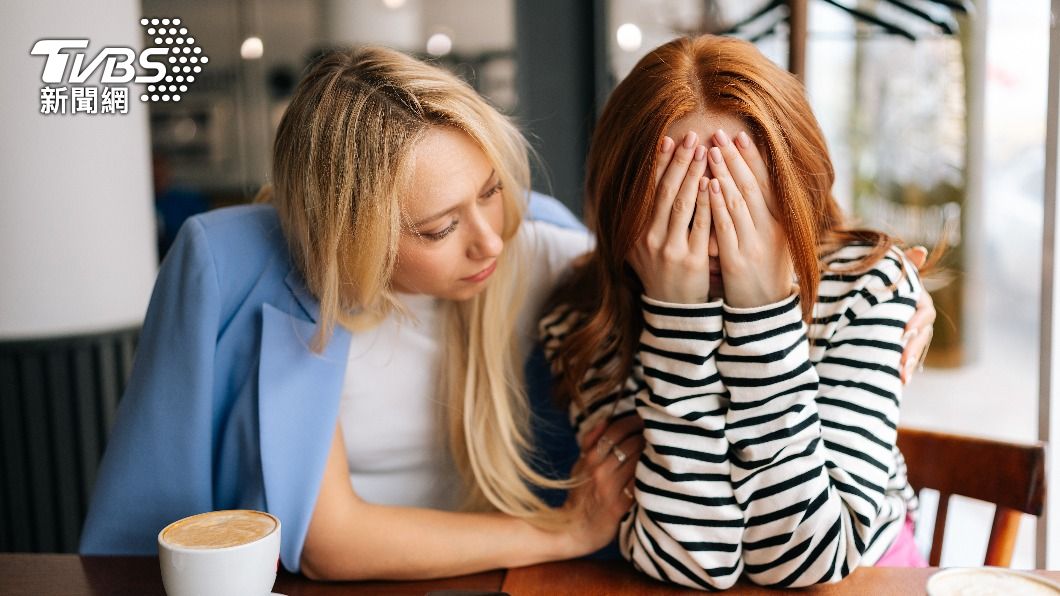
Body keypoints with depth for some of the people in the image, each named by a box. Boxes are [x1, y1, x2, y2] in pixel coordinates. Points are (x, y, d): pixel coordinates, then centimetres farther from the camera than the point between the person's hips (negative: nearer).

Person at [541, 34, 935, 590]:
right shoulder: (585, 320, -15)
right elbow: (693, 561, -21)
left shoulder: (869, 286, -15)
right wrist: (679, 315, -28)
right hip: (676, 588, 0)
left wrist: (763, 312, -28)